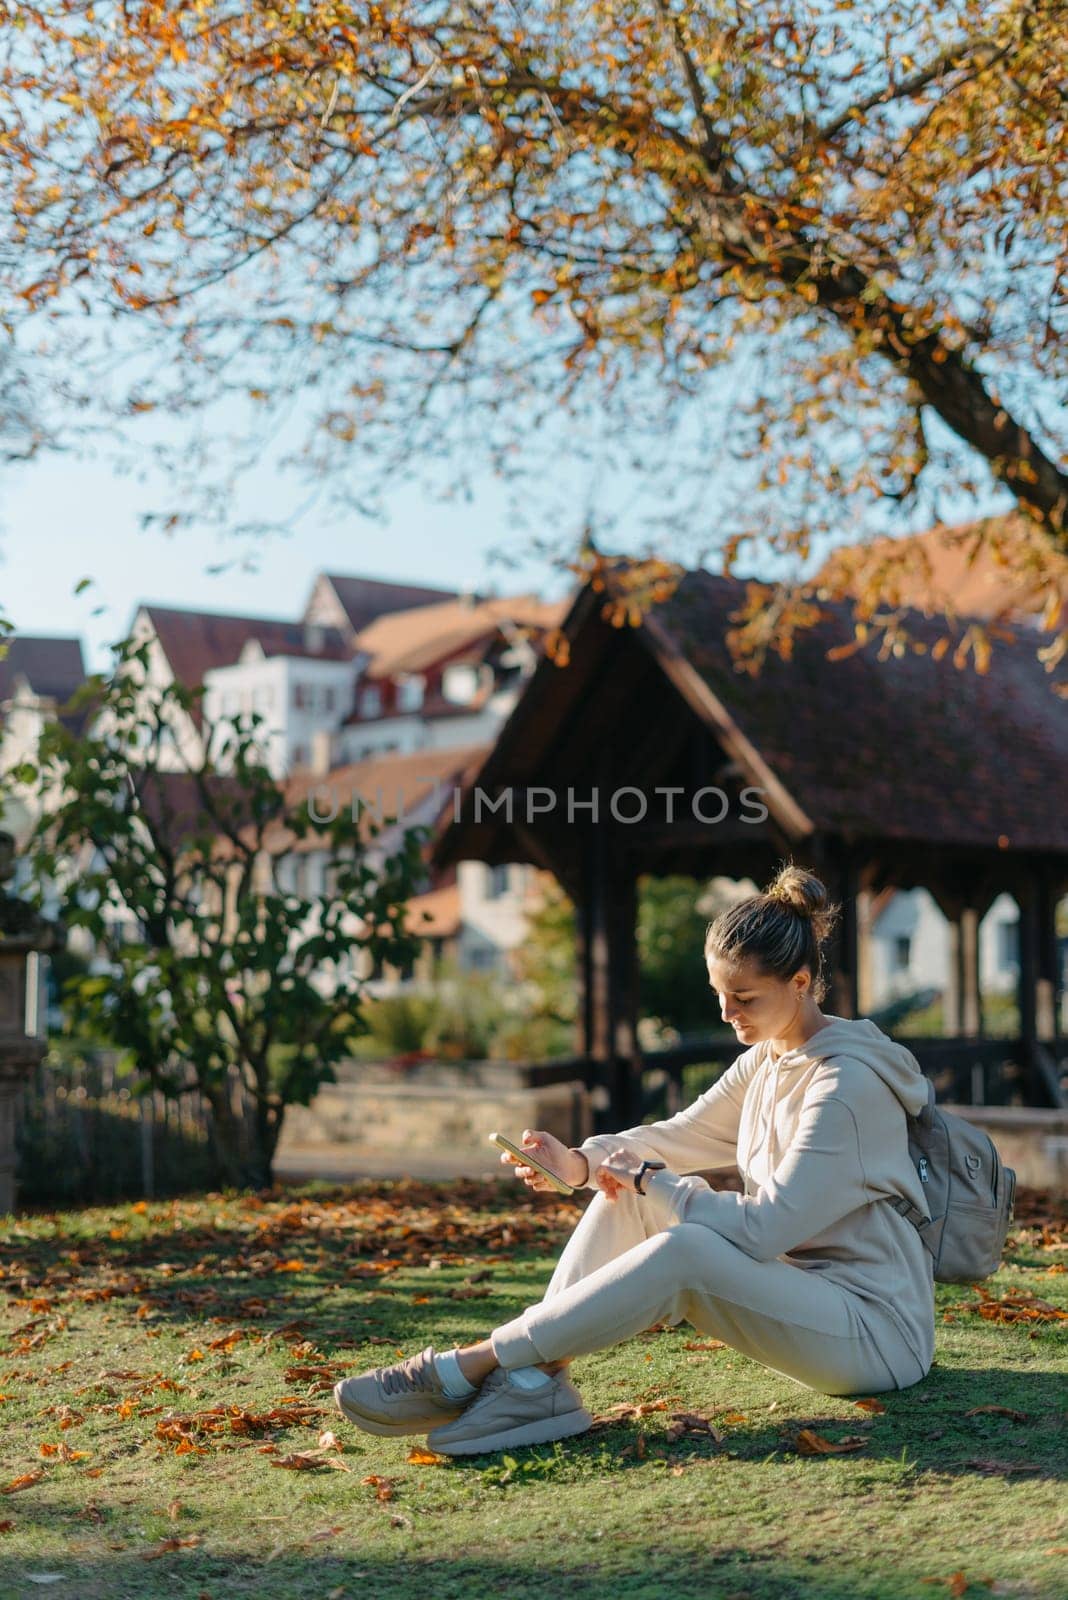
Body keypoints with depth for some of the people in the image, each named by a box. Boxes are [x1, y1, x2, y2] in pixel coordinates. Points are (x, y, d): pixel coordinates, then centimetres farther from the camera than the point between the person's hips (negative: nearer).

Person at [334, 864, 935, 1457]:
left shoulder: (848, 1083, -20)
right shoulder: (766, 1058, 9)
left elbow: (764, 1229, -24)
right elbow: (683, 1135, 12)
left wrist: (653, 1182, -14)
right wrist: (580, 1161, -7)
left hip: (877, 1329, -9)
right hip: (800, 1289, 9)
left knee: (682, 1251, -33)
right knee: (624, 1192, -3)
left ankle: (468, 1367, -26)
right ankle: (538, 1381, -18)